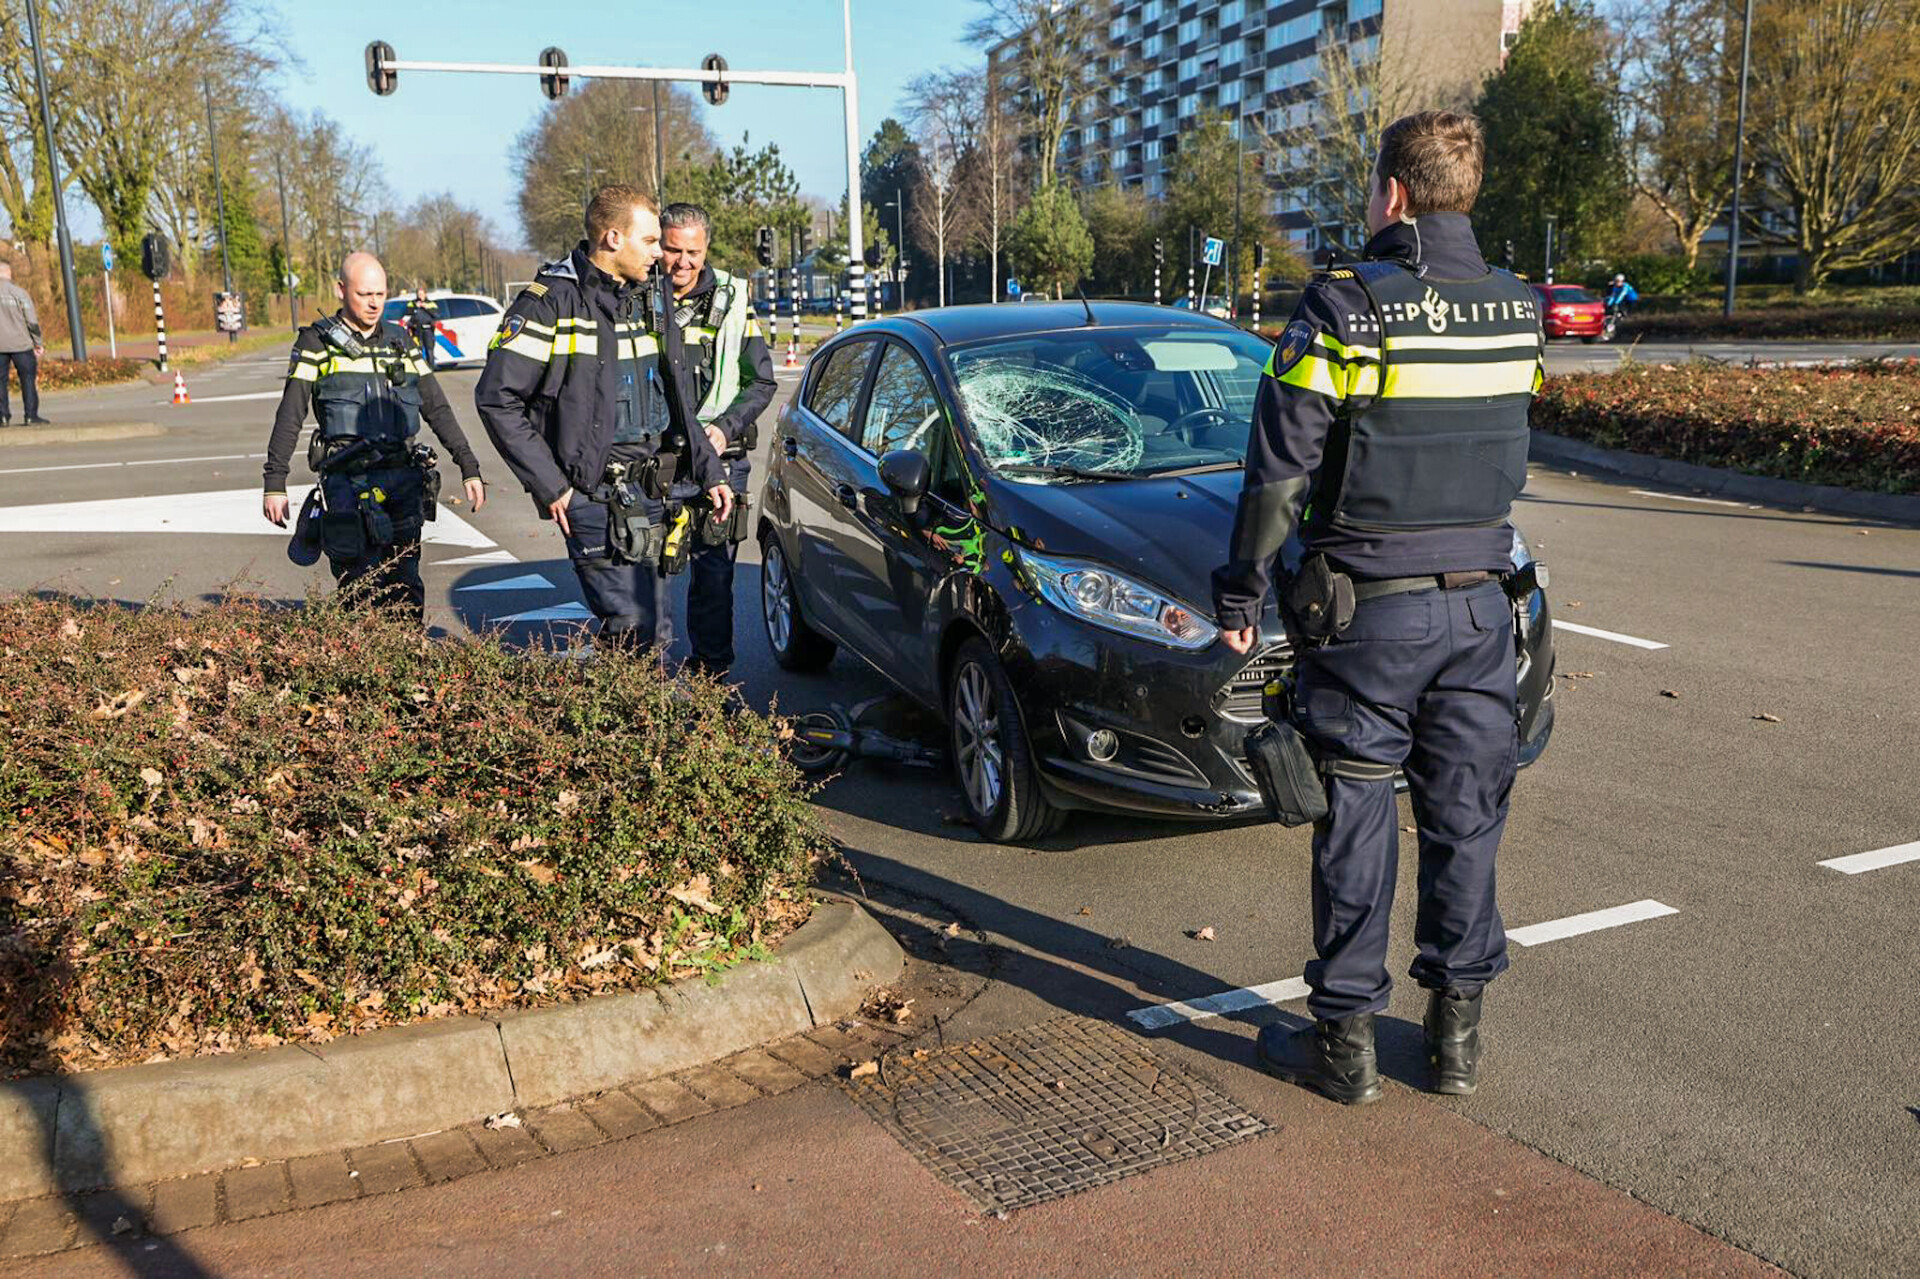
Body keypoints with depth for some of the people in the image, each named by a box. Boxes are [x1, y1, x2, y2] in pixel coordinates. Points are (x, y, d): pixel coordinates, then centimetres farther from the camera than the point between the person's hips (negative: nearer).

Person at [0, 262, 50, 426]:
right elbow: (32, 321, -6)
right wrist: (38, 343, 4)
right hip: (20, 344, -2)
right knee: (28, 379, 4)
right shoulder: (19, 293, -6)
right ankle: (31, 416, 0)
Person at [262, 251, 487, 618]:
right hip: (348, 483, -3)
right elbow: (289, 416, 1)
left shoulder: (400, 340, 15)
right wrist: (275, 484, -5)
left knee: (406, 592, 1)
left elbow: (437, 409, 18)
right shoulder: (317, 342, 3)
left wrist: (469, 467, 13)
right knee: (360, 592, -8)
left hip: (403, 478, 3)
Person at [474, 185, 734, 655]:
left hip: (654, 493, 7)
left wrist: (710, 473, 15)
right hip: (596, 496, -7)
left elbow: (678, 402, 23)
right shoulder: (551, 302, -7)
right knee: (639, 635, -12)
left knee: (652, 632, 10)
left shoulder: (652, 298, 15)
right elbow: (496, 397, -10)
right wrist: (550, 485, -12)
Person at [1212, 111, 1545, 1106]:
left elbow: (1280, 471, -12)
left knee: (1355, 823, 5)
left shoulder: (1343, 306, -13)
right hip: (1478, 605, 5)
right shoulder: (1515, 310, 4)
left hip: (1366, 611, -5)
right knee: (1465, 818, 13)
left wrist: (1240, 591, -3)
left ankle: (1344, 1039, 15)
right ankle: (1458, 1028, 24)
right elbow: (1506, 458, 14)